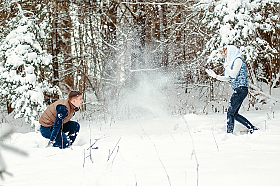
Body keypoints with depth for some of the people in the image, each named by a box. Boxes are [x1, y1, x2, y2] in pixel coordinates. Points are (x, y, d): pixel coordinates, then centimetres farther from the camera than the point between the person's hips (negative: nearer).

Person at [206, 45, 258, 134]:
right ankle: (252, 128, 8)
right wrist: (215, 76, 22)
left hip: (241, 89, -10)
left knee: (230, 112, -11)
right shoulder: (233, 61, 22)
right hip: (238, 90, 10)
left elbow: (234, 74, -15)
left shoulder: (238, 60, -5)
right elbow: (228, 78, 25)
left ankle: (229, 133, -12)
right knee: (234, 114, 7)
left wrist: (226, 66, -3)